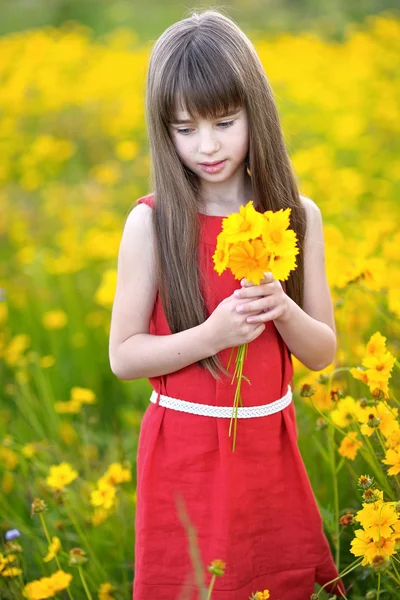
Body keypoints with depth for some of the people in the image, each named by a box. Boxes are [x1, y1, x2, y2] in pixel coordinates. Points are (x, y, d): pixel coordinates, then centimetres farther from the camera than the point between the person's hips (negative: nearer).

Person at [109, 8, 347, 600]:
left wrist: (282, 310, -18)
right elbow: (123, 356, -7)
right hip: (185, 455, -3)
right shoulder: (151, 223, -10)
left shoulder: (298, 217, -2)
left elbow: (323, 351, 3)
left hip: (271, 448, 3)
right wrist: (214, 333, -22)